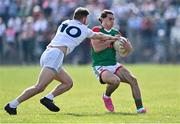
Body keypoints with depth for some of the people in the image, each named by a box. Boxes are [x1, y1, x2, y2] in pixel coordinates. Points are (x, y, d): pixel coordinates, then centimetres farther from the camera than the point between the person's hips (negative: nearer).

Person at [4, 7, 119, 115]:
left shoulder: (65, 23, 22)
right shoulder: (84, 30, 10)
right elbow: (100, 36, 29)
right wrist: (112, 38, 48)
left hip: (46, 54, 8)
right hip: (56, 55, -8)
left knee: (68, 83, 16)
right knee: (39, 87, -17)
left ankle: (48, 98, 0)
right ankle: (12, 105, -26)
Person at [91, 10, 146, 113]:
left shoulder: (115, 33, 11)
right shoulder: (97, 30, -5)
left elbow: (130, 50, 10)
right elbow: (96, 48, -18)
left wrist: (128, 46, -15)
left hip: (114, 65, 6)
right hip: (100, 67, -6)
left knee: (133, 80, -15)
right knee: (115, 81, -33)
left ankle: (140, 107, -11)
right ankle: (106, 96, -1)